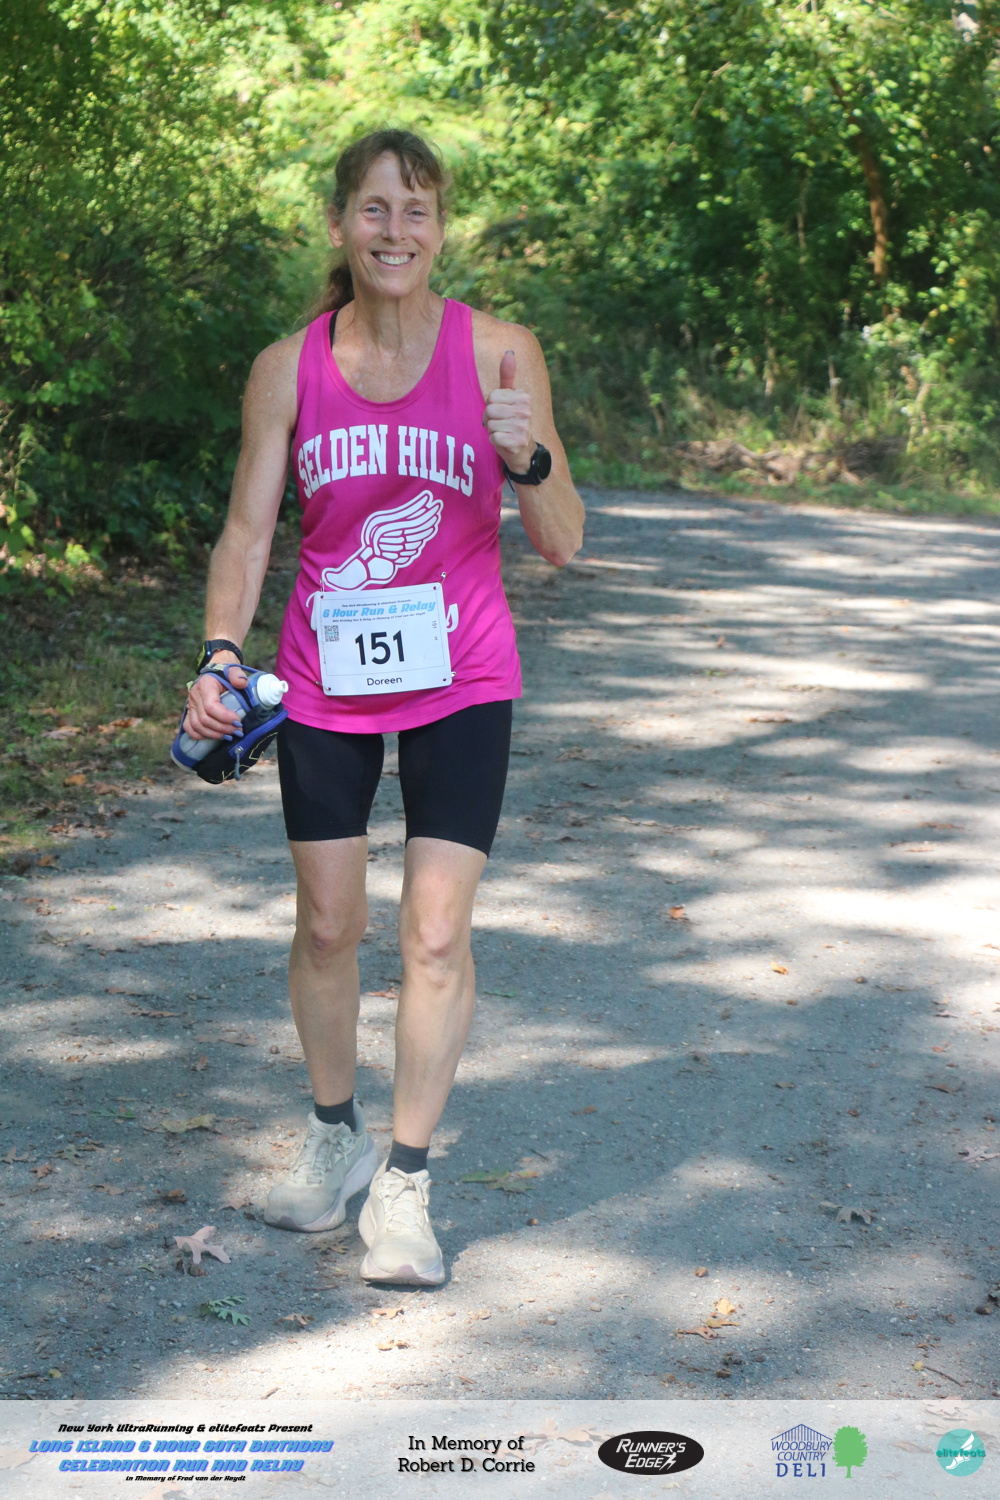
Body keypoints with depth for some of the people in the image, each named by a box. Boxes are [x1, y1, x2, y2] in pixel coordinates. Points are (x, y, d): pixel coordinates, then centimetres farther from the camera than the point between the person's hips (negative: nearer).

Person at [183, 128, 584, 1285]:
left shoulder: (498, 354, -9)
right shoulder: (290, 369, -4)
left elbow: (562, 544, -7)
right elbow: (248, 530, 1)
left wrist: (529, 460, -27)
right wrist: (220, 654, -14)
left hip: (460, 679, -2)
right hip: (326, 679, 2)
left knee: (436, 932, -6)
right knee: (326, 923, 9)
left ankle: (404, 1182, 7)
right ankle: (333, 1134, 32)